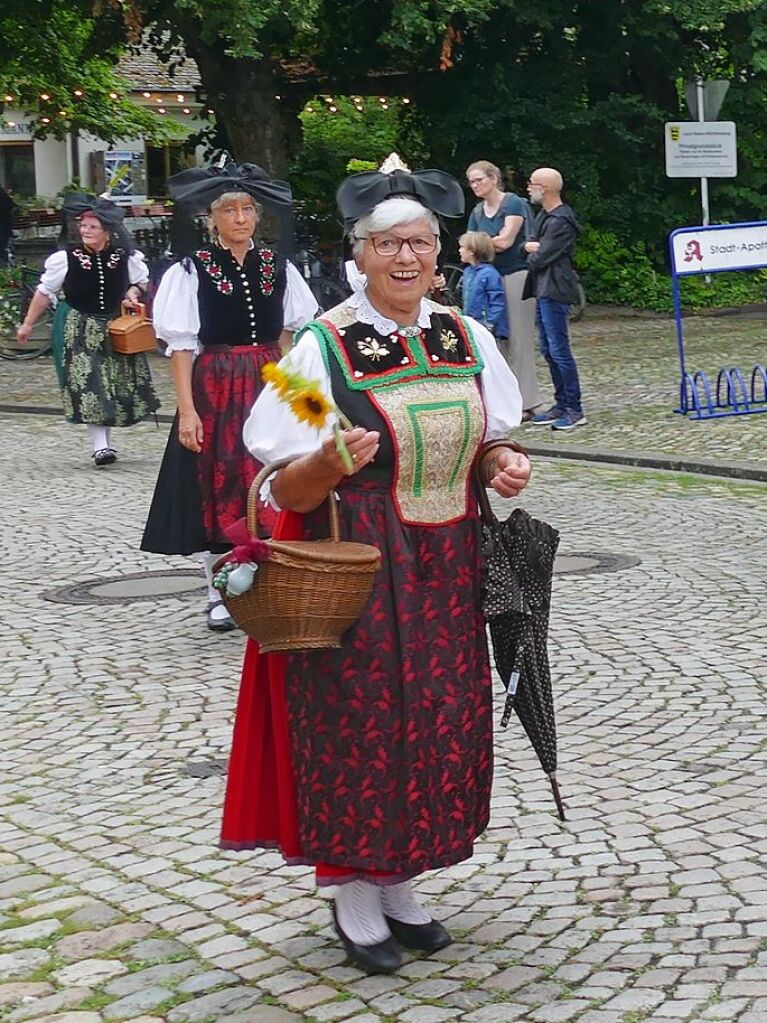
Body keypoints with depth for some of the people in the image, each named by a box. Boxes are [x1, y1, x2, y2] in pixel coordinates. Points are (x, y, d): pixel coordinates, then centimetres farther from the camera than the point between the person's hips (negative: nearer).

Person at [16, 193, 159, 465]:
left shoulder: (125, 257, -5)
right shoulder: (66, 258, -10)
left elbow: (142, 279, 17)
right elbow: (45, 292, 0)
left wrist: (133, 292, -5)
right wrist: (28, 324, 4)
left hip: (117, 329, 3)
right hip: (80, 329, -3)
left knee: (118, 385, 7)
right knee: (88, 385, -12)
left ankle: (105, 440, 23)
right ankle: (100, 446, -13)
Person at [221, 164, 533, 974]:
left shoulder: (466, 339, 3)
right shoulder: (323, 347, -11)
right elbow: (285, 491, -11)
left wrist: (500, 465, -6)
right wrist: (330, 463, -32)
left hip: (445, 572, 5)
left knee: (440, 724, 10)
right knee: (358, 723, 1)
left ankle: (398, 884, 26)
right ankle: (353, 894, 19)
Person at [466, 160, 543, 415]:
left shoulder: (513, 203, -7)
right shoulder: (477, 212, 14)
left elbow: (506, 240, -14)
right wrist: (493, 243, -5)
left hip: (516, 276, -7)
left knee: (519, 339, -5)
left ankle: (526, 402, -2)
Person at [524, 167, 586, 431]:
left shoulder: (560, 222, -16)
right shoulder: (544, 216, 17)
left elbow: (540, 258, -17)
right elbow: (529, 245, 14)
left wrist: (532, 252, 3)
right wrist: (531, 246, -7)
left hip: (555, 291, -10)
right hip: (544, 290, 10)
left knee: (559, 350, -9)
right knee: (548, 350, 13)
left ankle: (575, 410, -5)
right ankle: (561, 405, 19)